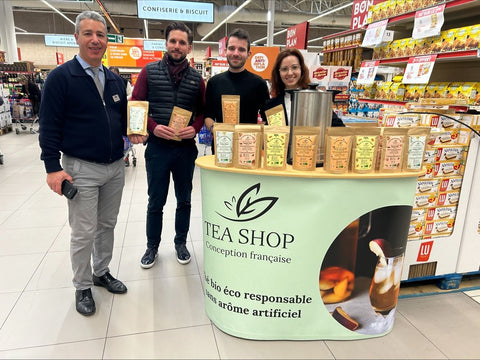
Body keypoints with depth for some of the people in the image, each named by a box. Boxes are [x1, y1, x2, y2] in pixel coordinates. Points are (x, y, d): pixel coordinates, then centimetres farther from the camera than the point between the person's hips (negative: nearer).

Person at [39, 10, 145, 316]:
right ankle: (83, 287, 23)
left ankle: (102, 272, 35)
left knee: (107, 224, 16)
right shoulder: (61, 77, -6)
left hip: (115, 167, 6)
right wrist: (53, 167, -15)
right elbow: (49, 126, -9)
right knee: (84, 232, 3)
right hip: (81, 169, -5)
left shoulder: (115, 80, 11)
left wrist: (132, 133, -4)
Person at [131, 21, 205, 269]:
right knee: (155, 202, 9)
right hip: (157, 146, -1)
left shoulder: (197, 79, 5)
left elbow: (203, 111, 9)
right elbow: (135, 105, -1)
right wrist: (153, 127, -16)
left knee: (184, 200, 13)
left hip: (186, 148, 2)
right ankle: (152, 246, 28)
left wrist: (194, 128, -11)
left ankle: (181, 243, 32)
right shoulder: (149, 72, 1)